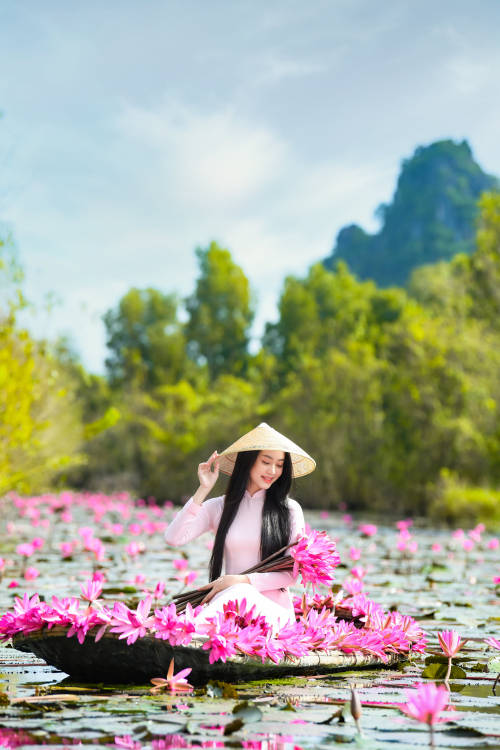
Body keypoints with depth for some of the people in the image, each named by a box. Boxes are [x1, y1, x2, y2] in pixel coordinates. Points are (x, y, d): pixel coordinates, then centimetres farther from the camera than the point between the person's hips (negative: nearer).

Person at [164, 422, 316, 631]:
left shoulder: (289, 510, 7)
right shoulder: (219, 507, 11)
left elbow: (290, 573, 1)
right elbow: (174, 538, -3)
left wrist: (241, 581, -13)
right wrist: (203, 490, -5)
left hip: (272, 607, -2)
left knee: (241, 594, -38)